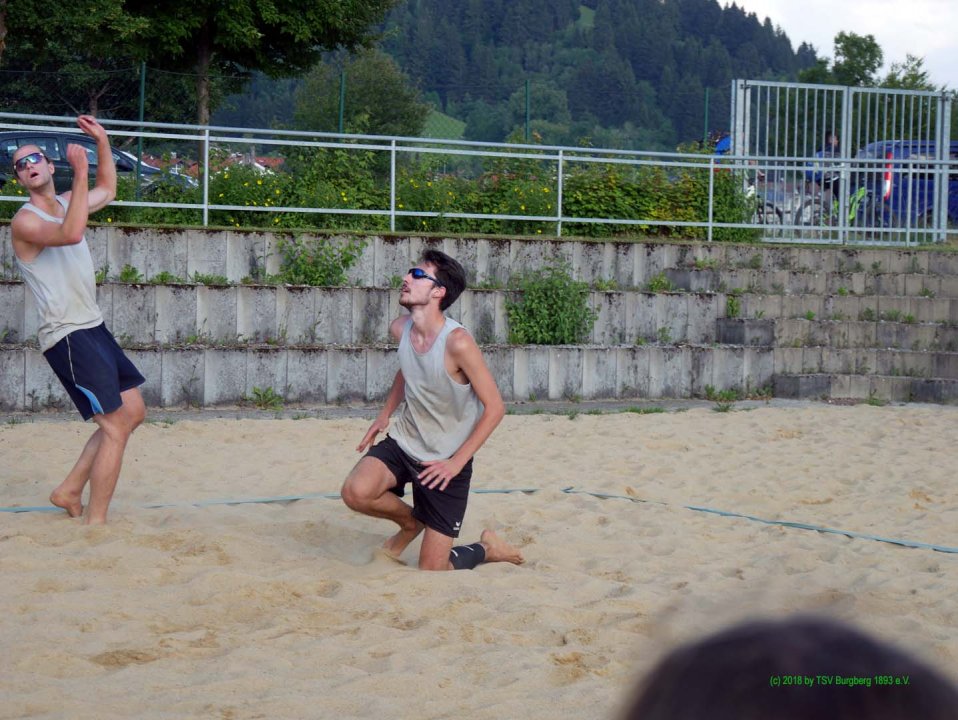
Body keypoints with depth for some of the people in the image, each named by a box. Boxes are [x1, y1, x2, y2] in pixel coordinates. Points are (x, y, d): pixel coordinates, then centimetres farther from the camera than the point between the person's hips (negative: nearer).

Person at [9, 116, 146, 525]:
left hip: (93, 328, 9)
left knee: (133, 412, 12)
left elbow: (108, 191, 33)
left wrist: (102, 142, 23)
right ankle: (95, 522, -8)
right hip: (67, 336, -9)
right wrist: (80, 173, -34)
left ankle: (69, 492, 19)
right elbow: (70, 234, -34)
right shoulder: (25, 221, -14)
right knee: (116, 425, -13)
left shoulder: (66, 204, 13)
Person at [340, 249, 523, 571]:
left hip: (445, 462, -5)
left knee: (432, 571, -5)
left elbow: (494, 407, -19)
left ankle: (486, 549, 30)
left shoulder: (457, 342, -26)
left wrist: (457, 462, -19)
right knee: (356, 492, -26)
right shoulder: (400, 328, -6)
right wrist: (385, 413, 9)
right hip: (403, 444, 5)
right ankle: (410, 523, 9)